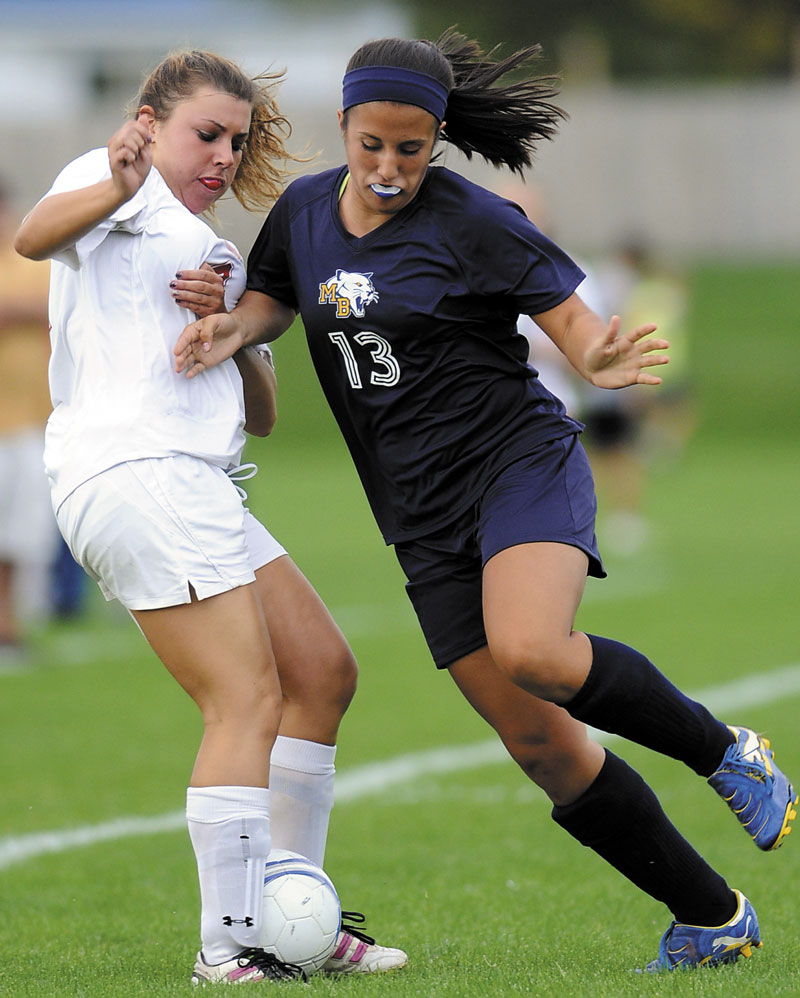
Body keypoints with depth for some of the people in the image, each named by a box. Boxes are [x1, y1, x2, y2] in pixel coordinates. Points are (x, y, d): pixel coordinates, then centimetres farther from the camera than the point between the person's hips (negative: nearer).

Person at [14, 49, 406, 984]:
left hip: (193, 486, 10)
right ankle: (231, 949, -16)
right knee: (248, 701, -14)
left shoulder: (211, 255, 29)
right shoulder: (118, 182, 4)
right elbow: (35, 235, -20)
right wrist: (114, 188, -40)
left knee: (322, 670, 11)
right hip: (134, 473, -10)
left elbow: (259, 412, 20)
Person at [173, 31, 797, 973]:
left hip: (518, 459, -6)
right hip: (426, 519, 6)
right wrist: (231, 326, 1)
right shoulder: (305, 211, 7)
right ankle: (711, 920, 9)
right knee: (539, 744, -1)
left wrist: (597, 357, -33)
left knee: (529, 651, -34)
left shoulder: (470, 221, -10)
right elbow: (274, 297, 24)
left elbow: (568, 311, -10)